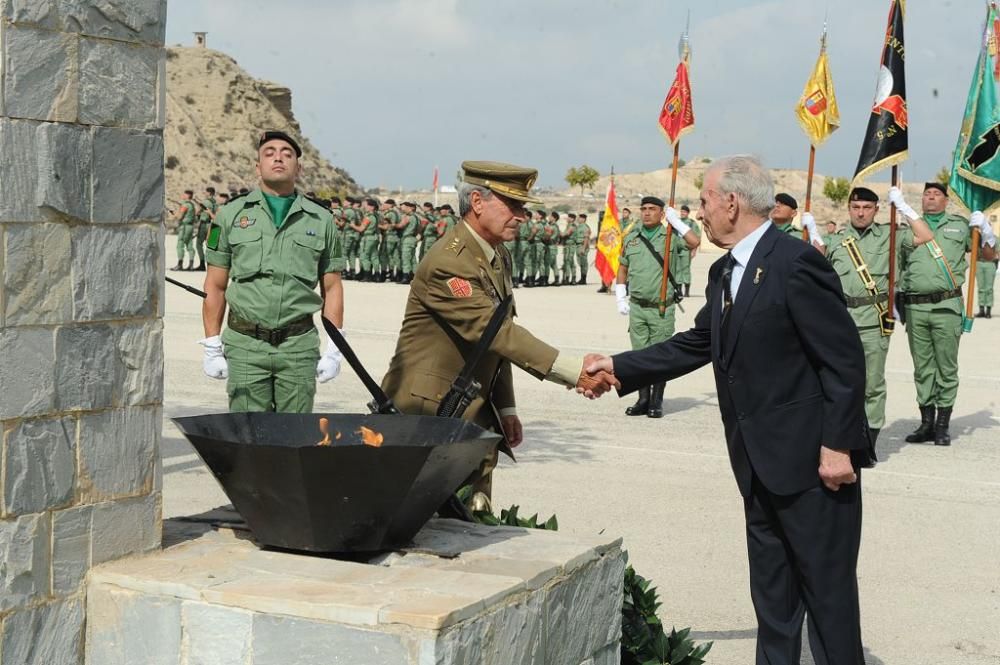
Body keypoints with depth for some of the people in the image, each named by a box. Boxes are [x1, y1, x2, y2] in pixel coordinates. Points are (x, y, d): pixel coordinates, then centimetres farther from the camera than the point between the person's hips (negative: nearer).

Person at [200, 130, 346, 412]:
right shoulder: (232, 214, 7)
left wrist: (333, 349, 3)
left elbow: (332, 288, 9)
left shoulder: (320, 220, 9)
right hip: (245, 345, -1)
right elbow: (215, 286, 7)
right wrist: (212, 348, 2)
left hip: (299, 346, 1)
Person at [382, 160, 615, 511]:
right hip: (425, 416, -9)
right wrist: (573, 371, -31)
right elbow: (492, 331, -28)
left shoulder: (499, 258, 11)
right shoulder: (448, 261, -20)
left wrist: (506, 408, 15)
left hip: (475, 414, 9)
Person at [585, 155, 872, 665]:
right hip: (761, 466, 9)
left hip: (812, 463, -9)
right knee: (771, 590, 17)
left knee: (827, 586, 0)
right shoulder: (724, 274, 11)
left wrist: (837, 446, -20)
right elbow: (694, 345, 18)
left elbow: (845, 360, -18)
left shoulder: (796, 264, -17)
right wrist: (619, 368, 12)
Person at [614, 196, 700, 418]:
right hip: (637, 306, 4)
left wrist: (676, 221, -12)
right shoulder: (631, 238, 11)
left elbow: (694, 242, -19)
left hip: (662, 308, -3)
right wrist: (621, 299, 11)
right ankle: (643, 400, 14)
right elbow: (622, 268, 17)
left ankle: (657, 402, 8)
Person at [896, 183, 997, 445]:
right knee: (922, 368, 7)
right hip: (915, 307, 2)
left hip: (946, 307, -2)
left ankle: (943, 425, 7)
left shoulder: (960, 225, 12)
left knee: (946, 368, 0)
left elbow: (989, 255, 14)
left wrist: (984, 230, -1)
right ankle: (926, 423, 15)